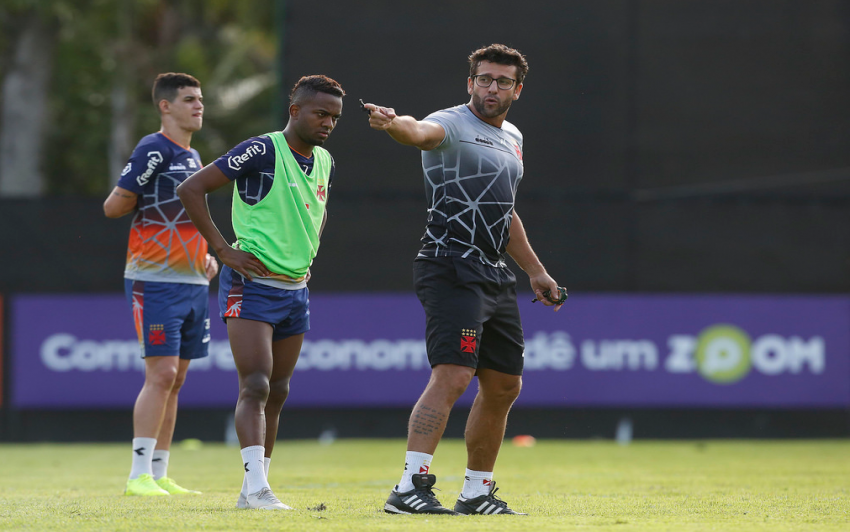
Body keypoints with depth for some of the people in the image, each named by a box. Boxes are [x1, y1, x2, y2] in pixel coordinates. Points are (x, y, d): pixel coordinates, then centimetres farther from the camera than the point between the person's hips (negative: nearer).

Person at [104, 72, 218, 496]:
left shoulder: (192, 157, 17)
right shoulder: (154, 150, -11)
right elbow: (113, 207, -11)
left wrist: (206, 256, 13)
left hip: (193, 282, 9)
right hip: (155, 281, -8)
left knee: (175, 379, 8)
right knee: (161, 374, -13)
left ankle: (159, 474, 12)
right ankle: (139, 475, -11)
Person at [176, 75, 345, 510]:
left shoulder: (324, 162, 10)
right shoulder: (262, 152, -14)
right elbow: (190, 189, -14)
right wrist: (224, 250, -16)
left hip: (295, 289, 8)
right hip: (252, 284, -8)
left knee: (277, 392, 10)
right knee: (256, 386, -16)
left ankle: (251, 489, 17)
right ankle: (257, 488, -23)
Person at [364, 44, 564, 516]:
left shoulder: (512, 138, 20)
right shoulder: (452, 125, -7)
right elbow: (422, 132, -32)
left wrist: (534, 269, 32)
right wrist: (394, 124, -54)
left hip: (496, 276, 9)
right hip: (451, 268, -9)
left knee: (503, 387, 11)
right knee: (453, 375, -21)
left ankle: (476, 492, 22)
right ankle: (409, 487, -26)